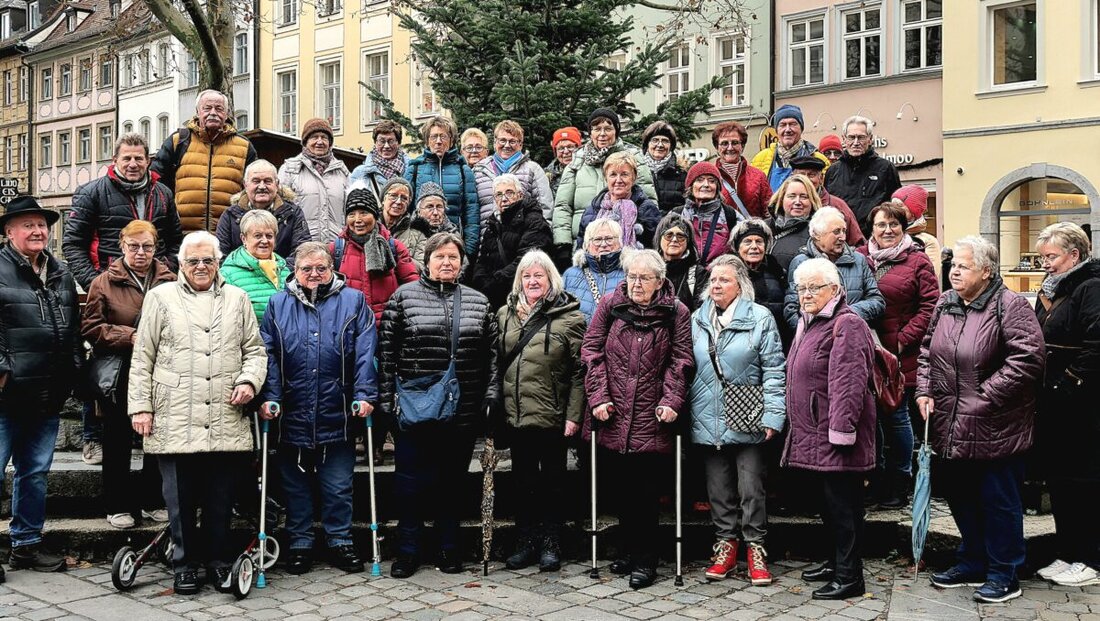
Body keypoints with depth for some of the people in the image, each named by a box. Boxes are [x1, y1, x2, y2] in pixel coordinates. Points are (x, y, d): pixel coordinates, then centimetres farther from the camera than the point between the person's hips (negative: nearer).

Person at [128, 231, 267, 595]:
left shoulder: (237, 299, 14)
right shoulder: (162, 297, 9)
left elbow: (255, 350, 15)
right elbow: (142, 358, 7)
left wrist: (249, 380, -4)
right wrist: (140, 406, 1)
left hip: (227, 423, 1)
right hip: (175, 421, -1)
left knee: (221, 498, 6)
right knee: (181, 498, 4)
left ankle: (220, 561, 19)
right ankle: (185, 563, 18)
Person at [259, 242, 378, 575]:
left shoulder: (353, 301, 4)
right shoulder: (278, 304, 8)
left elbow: (365, 353, -2)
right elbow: (268, 354, 2)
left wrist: (365, 395, -11)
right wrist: (269, 397, -9)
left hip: (338, 415, -1)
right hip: (292, 417, 1)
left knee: (338, 486, 7)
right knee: (296, 485, 12)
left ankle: (340, 541, 21)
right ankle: (299, 544, 24)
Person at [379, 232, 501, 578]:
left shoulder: (478, 302, 9)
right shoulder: (404, 297, 2)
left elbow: (491, 355, 10)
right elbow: (387, 352, 0)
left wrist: (490, 398, 3)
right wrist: (387, 398, -5)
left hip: (463, 412, 2)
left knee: (452, 482, 11)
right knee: (410, 482, 3)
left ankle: (449, 550, 24)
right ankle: (408, 552, 16)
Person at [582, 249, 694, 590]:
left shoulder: (676, 313, 2)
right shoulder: (609, 305, 5)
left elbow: (681, 361, -1)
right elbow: (592, 352, 3)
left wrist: (671, 401, -12)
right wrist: (599, 397, -6)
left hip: (651, 420, -2)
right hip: (612, 418, 3)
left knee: (645, 491, -1)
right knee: (621, 488, 12)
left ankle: (645, 559, 11)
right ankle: (630, 550, 27)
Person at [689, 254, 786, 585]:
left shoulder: (760, 318, -4)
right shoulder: (697, 320, 9)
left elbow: (774, 369, -6)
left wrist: (772, 415, -12)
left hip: (747, 420, -4)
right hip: (708, 420, 4)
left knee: (752, 488, 1)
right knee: (718, 487, 10)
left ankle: (755, 548, 13)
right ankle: (726, 545, 22)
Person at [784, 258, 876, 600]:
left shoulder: (846, 325, -14)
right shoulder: (809, 323, 18)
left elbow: (849, 383, -22)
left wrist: (841, 429, -25)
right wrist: (796, 426, 24)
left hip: (835, 436, -10)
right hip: (814, 434, 10)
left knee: (842, 504, -2)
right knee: (829, 504, 19)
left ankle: (849, 576, 6)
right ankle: (837, 562, 31)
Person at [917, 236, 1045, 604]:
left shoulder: (1009, 306, -13)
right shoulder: (945, 304, 8)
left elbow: (1028, 359, -21)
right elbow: (928, 351, 17)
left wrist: (985, 395, -20)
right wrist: (925, 391, 4)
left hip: (994, 429, -7)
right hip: (952, 427, 7)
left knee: (999, 500, 4)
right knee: (960, 495, 17)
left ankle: (1004, 575, 19)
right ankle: (973, 564, 34)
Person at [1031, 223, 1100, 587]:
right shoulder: (1051, 290, 16)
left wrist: (1069, 382, -18)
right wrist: (1041, 387, 11)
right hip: (1051, 404, 9)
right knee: (1057, 480, 13)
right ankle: (1067, 555, 23)